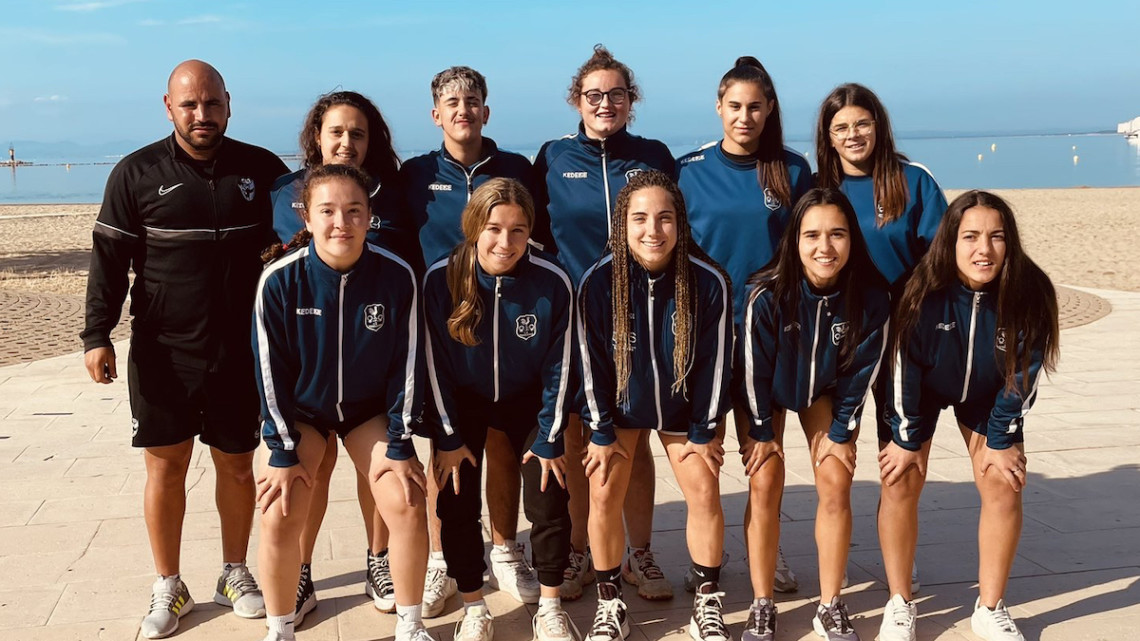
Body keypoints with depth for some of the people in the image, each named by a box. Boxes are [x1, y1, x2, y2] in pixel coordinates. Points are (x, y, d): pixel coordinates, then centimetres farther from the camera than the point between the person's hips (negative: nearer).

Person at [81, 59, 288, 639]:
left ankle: (235, 574, 28)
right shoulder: (137, 173, 0)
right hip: (162, 352, -1)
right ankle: (168, 588, 21)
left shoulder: (262, 170, 3)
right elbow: (108, 259, -1)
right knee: (164, 465, 5)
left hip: (241, 351, 1)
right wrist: (97, 335, -10)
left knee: (236, 463, 10)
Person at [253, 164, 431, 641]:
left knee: (408, 508, -10)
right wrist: (282, 451, -11)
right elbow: (271, 370, -13)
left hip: (370, 408, 1)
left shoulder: (397, 276, -20)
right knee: (279, 518, -12)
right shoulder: (280, 279, -22)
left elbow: (407, 364, -11)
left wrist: (399, 444, -8)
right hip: (299, 409, 0)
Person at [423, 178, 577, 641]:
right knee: (458, 501, -5)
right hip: (462, 399, 0)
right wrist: (448, 436, -11)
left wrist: (550, 438, -10)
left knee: (549, 496, -6)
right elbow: (435, 363, -13)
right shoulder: (441, 278, -23)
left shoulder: (552, 282, -23)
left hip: (527, 398, 0)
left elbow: (558, 366, -13)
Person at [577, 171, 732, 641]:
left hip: (682, 406, 0)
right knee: (603, 495, -6)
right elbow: (592, 360, -13)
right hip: (618, 406, 0)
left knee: (704, 493, -3)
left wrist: (704, 431, -5)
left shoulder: (708, 281, -22)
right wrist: (602, 432, -8)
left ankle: (708, 603, 16)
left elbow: (714, 360, -11)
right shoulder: (599, 281, -22)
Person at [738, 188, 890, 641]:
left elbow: (862, 370, -12)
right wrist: (761, 430, -10)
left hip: (826, 391, 2)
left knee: (835, 484, -6)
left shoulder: (871, 298, -26)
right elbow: (755, 367, -20)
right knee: (764, 484, -9)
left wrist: (841, 432, -6)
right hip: (768, 390, -2)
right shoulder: (767, 294, -33)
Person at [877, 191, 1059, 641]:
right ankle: (899, 604, 9)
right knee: (900, 482, -7)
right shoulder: (924, 292, -33)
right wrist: (907, 438, -12)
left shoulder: (1029, 294, -28)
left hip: (988, 396, 2)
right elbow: (905, 369, -21)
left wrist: (1002, 441, -10)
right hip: (921, 392, -1)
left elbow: (1023, 375, -15)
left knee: (1003, 484, -5)